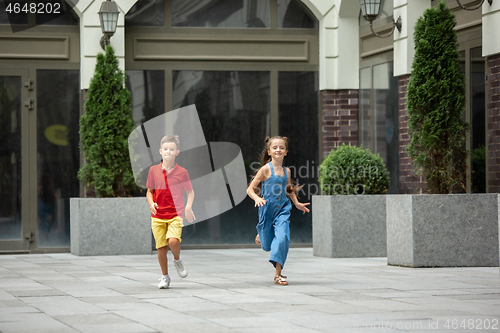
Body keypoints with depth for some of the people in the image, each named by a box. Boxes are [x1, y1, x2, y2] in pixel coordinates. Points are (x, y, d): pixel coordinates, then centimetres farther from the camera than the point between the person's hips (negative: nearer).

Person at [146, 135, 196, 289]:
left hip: (175, 214, -2)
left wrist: (188, 207, -9)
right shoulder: (153, 170, 3)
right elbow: (149, 191, 12)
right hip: (158, 216, 2)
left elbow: (190, 192, 8)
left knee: (173, 241, -24)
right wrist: (151, 203, -7)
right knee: (161, 247, 1)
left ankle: (177, 260, 8)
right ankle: (165, 276, 20)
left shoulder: (181, 172, -2)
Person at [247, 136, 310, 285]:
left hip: (282, 209, 2)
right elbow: (250, 189, -10)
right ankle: (260, 235, 51)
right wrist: (257, 198, -28)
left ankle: (277, 274, -18)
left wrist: (297, 203, 20)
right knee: (267, 245, 11)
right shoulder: (266, 169, -9)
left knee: (282, 237, -21)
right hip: (267, 209, -2)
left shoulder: (286, 171, 5)